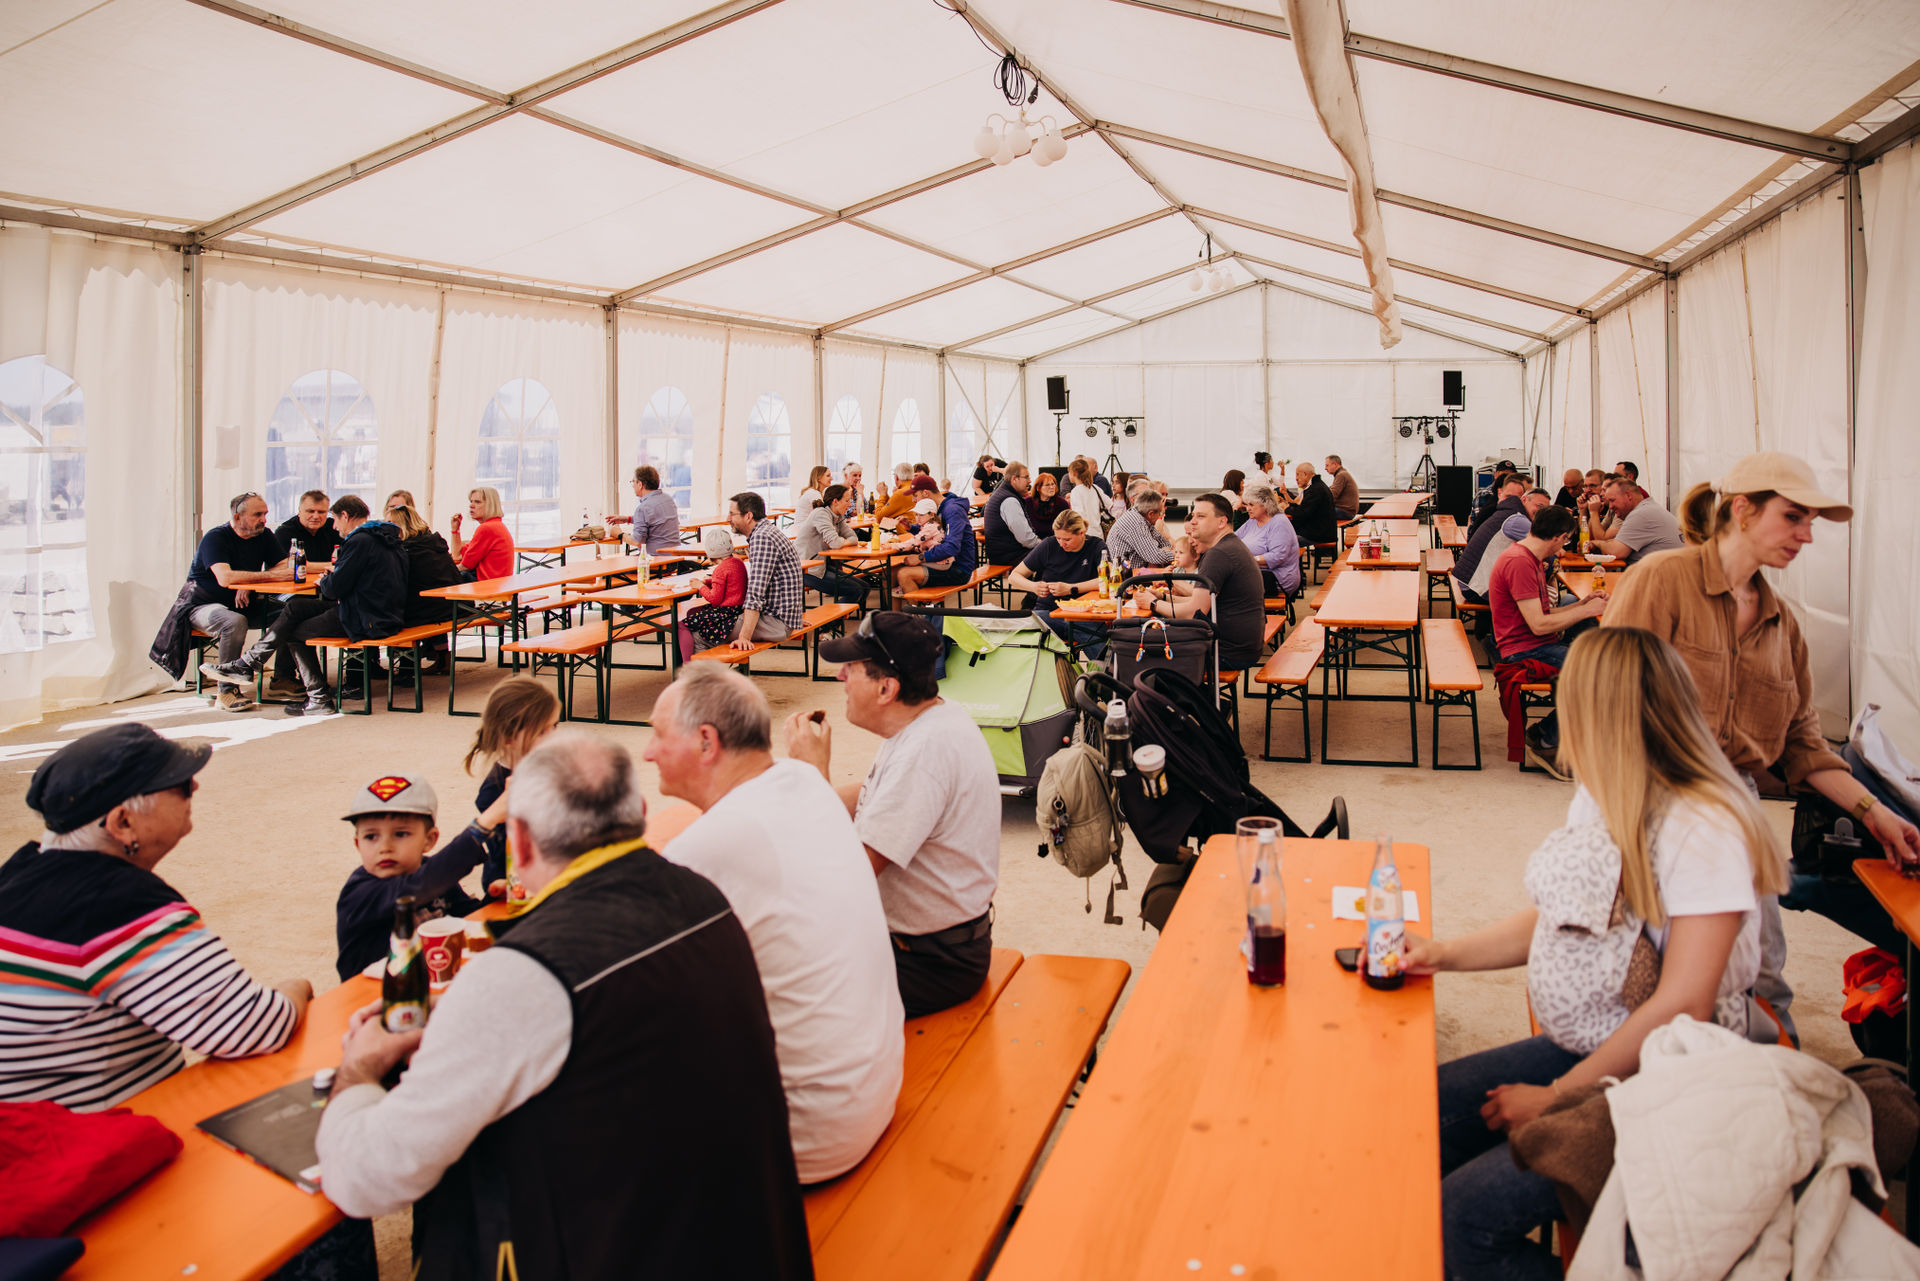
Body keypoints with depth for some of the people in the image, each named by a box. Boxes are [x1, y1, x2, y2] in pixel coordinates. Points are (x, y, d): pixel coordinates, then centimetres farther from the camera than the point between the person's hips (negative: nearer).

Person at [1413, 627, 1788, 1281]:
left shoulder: (1704, 829, -21)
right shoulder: (1599, 798, 6)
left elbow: (1682, 1005, -24)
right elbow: (1552, 921, 17)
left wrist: (1557, 1097, -17)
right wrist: (1444, 953, 3)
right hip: (1581, 1052, 8)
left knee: (1467, 1215, -21)